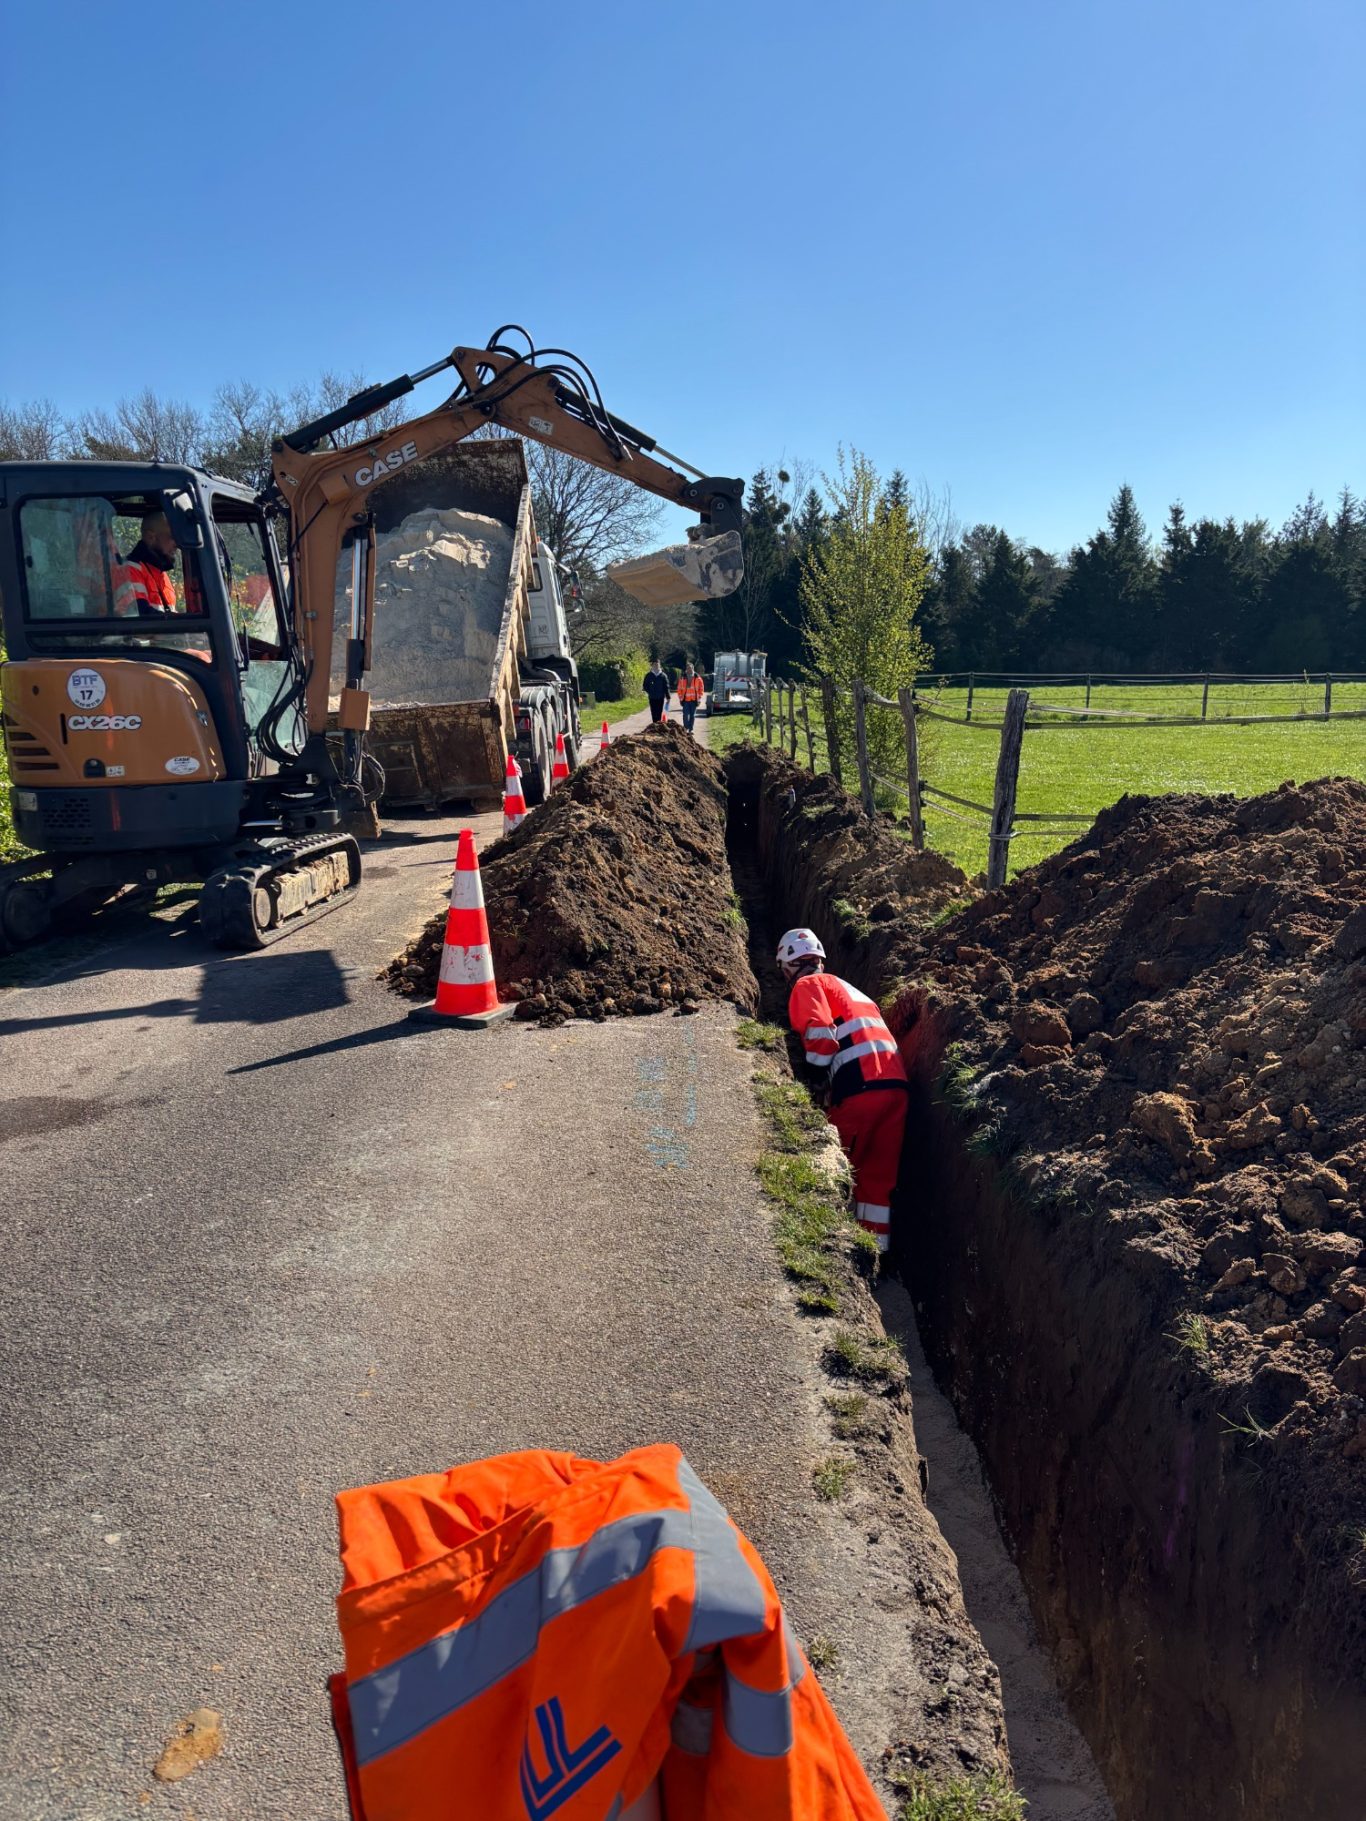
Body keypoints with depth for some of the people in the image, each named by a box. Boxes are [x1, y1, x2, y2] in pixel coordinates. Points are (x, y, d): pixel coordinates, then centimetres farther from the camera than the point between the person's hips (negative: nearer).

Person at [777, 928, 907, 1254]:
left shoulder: (807, 985, 6)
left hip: (860, 1087, -7)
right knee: (879, 1175, 12)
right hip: (896, 1083, 7)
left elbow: (821, 1036, -10)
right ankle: (877, 1249, 15)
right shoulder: (846, 987, 32)